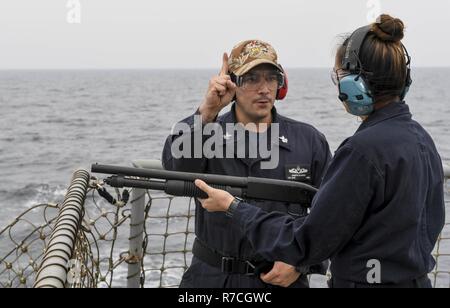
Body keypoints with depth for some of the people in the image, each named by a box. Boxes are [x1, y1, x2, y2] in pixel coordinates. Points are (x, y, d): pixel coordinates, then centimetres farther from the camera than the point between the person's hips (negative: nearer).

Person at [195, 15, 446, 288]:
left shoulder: (365, 148, -24)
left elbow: (306, 245, -20)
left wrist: (234, 208, -12)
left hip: (366, 280, -9)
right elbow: (432, 222, 15)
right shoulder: (420, 137, 3)